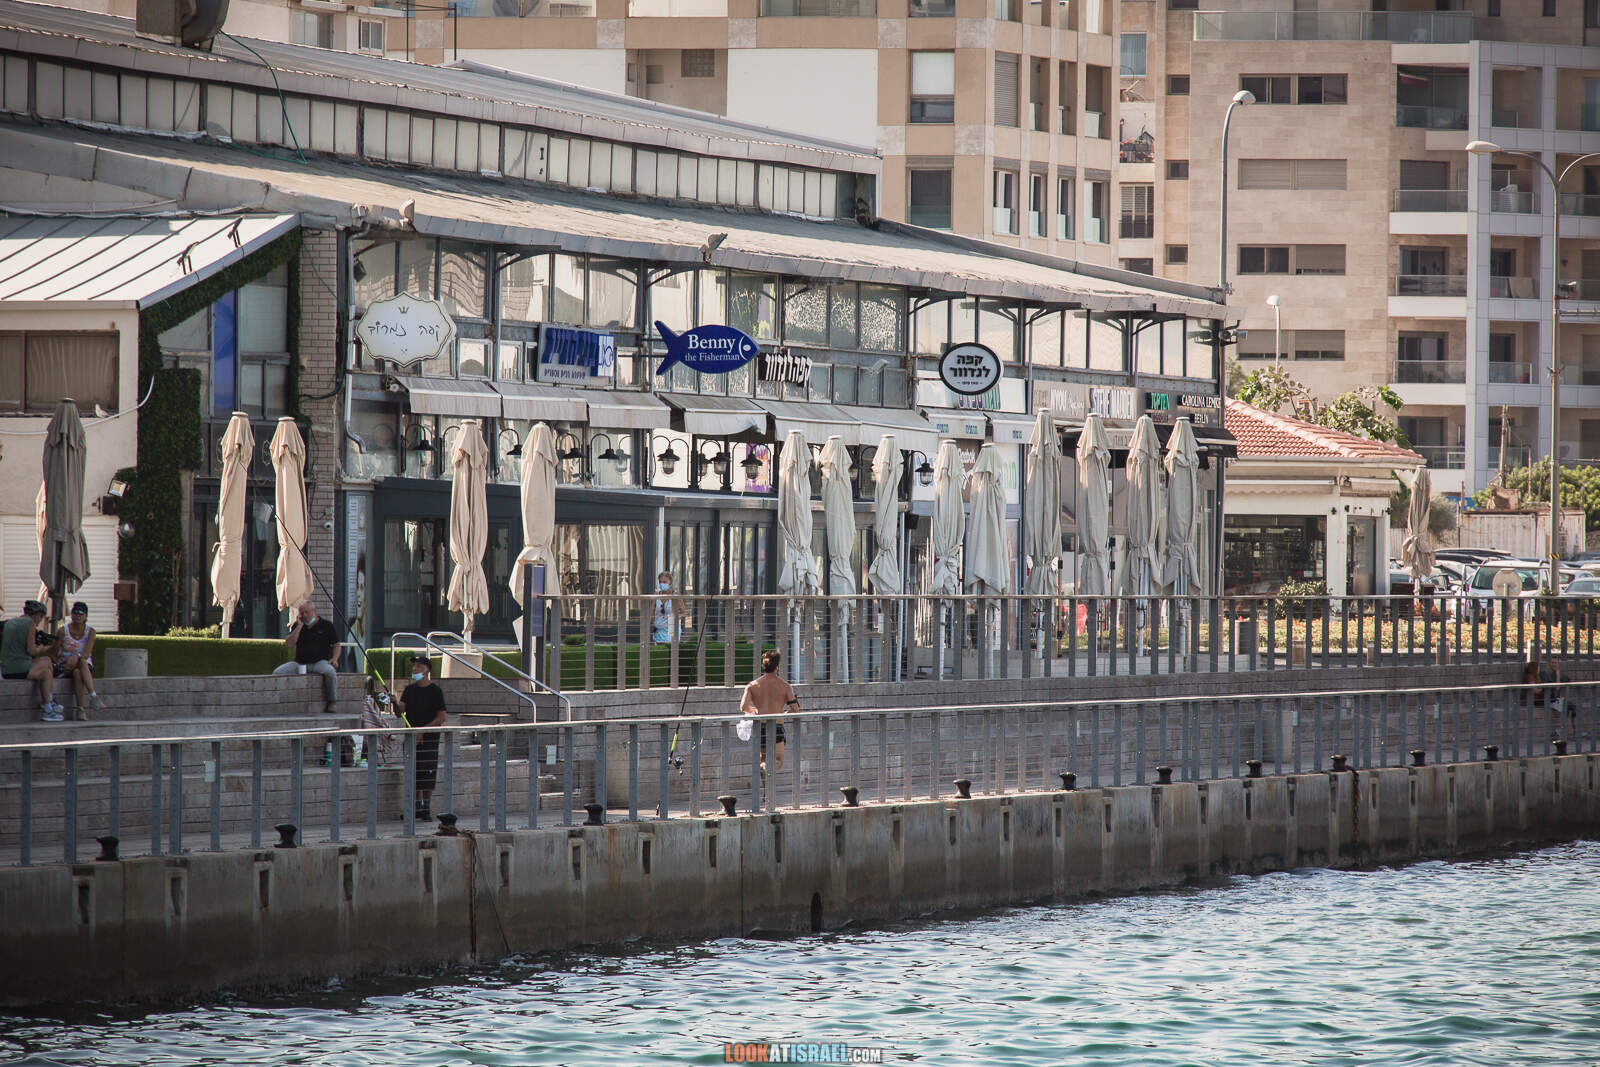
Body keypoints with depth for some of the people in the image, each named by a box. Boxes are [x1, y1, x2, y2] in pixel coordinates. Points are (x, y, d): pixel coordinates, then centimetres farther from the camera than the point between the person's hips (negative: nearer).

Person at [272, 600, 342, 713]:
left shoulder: (326, 625, 8)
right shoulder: (297, 626, 14)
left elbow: (336, 645, 11)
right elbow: (288, 644, 0)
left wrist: (334, 658, -9)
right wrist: (299, 626, -3)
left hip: (320, 661, -3)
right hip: (299, 664, 3)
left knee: (330, 672, -36)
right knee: (277, 673, -20)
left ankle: (330, 704, -23)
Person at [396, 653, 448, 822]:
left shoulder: (435, 690, -4)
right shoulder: (410, 690, 11)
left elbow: (441, 717, -6)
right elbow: (401, 711, 2)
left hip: (429, 738, -5)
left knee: (427, 774, -5)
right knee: (414, 774, 5)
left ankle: (427, 808, 1)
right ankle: (418, 807, 13)